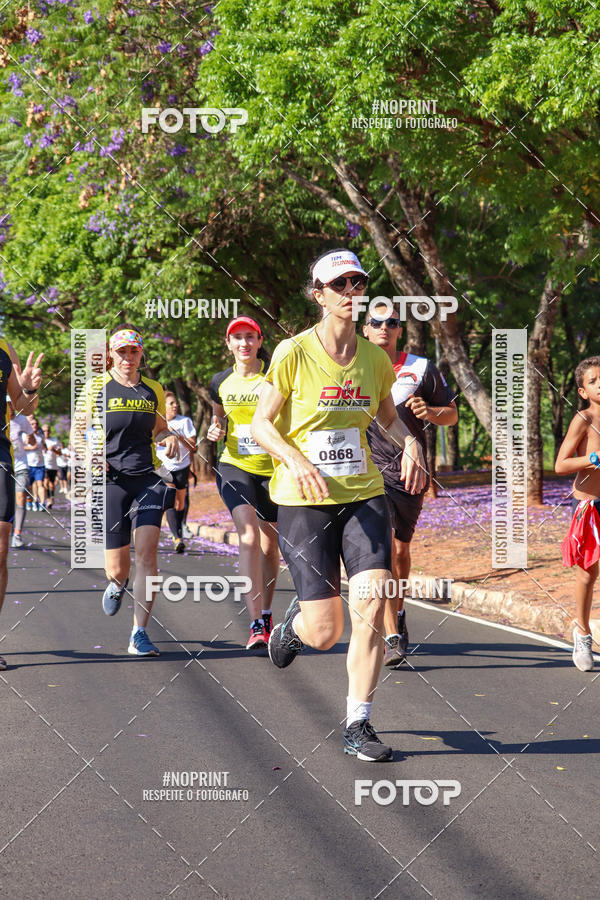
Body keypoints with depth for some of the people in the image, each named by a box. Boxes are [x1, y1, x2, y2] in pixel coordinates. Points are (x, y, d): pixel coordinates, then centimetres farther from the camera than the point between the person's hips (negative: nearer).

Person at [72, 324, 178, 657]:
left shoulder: (153, 390, 12)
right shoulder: (96, 388, 5)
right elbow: (76, 435, 8)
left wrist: (169, 438, 3)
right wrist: (89, 455, -13)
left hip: (147, 478, 1)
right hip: (110, 480, -1)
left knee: (146, 551, -17)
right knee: (117, 568, 2)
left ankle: (139, 634, -13)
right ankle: (117, 584, 43)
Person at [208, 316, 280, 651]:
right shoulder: (221, 382, 5)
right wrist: (216, 429, 1)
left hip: (273, 469, 0)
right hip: (235, 467, 0)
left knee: (270, 546, 12)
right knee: (249, 536, -21)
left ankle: (266, 614, 36)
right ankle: (257, 625, -25)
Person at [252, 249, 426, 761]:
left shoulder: (375, 358, 5)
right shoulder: (294, 353, -7)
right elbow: (261, 424, -4)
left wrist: (410, 443, 1)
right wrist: (294, 459, -22)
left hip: (364, 496, 3)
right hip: (303, 502, -3)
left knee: (370, 608, -13)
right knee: (324, 633, -4)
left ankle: (358, 725, 2)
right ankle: (296, 623, 35)